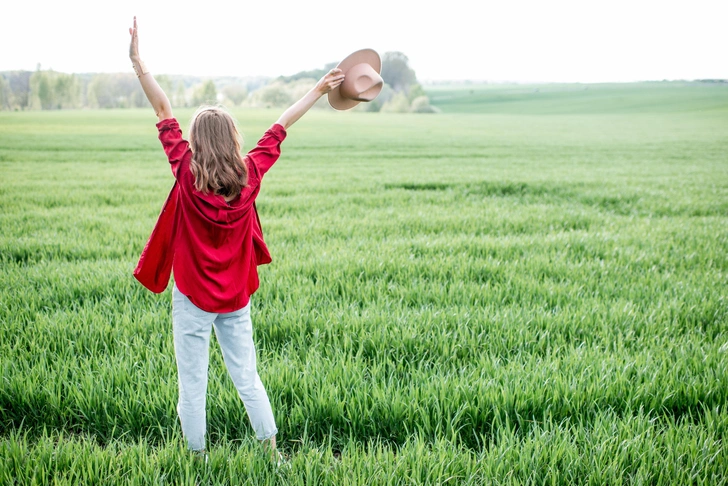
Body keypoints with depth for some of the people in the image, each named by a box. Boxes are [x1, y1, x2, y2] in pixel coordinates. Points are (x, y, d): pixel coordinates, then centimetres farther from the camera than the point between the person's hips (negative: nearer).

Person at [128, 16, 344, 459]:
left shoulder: (188, 174, -14)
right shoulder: (250, 174, -7)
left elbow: (164, 111, -10)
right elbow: (280, 127, 3)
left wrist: (138, 61, -4)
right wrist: (320, 90, 14)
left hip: (193, 297, -4)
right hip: (236, 297, 4)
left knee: (193, 386, 8)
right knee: (247, 378, 15)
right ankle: (272, 451, 22)